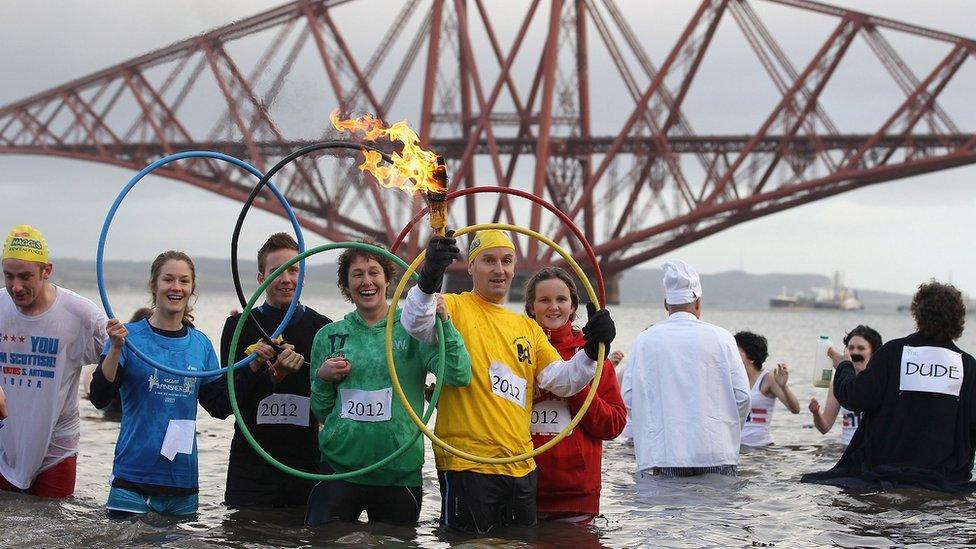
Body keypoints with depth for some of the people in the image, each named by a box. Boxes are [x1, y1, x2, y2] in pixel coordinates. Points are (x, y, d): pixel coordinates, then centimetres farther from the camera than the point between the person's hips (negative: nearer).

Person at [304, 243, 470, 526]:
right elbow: (321, 412, 14)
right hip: (338, 467, 1)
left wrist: (443, 322, -24)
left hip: (399, 471, -1)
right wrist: (323, 378, -5)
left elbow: (459, 377, -15)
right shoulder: (329, 336, 7)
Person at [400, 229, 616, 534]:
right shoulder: (455, 308, 0)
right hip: (466, 463, -6)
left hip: (520, 467, 6)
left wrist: (591, 352, -7)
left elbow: (560, 381, 12)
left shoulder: (528, 327, 19)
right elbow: (416, 323, -21)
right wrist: (428, 282, -41)